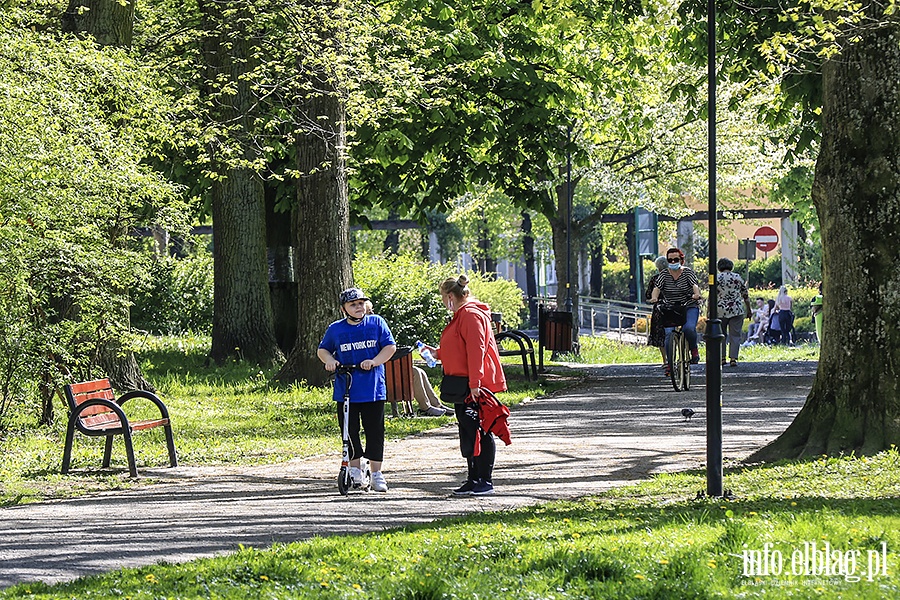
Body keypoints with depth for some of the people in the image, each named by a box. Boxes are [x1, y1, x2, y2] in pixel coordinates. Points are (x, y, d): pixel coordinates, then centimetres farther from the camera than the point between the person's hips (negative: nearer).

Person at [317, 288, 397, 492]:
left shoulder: (377, 323, 4)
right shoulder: (335, 329, 6)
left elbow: (390, 346, 2)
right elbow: (322, 350, 18)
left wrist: (374, 361, -13)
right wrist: (329, 360, -4)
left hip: (373, 389, -1)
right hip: (345, 390, 1)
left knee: (375, 431, 1)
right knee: (349, 431, 5)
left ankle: (376, 473, 10)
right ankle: (354, 470, 20)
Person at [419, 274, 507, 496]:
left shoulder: (471, 315, -15)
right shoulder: (461, 315, 19)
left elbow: (476, 350, -22)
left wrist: (474, 383, -26)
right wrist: (438, 353, 28)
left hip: (474, 386, -11)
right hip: (462, 386, 11)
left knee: (479, 432, -6)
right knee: (467, 432, 12)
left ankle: (485, 481, -3)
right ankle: (473, 480, 17)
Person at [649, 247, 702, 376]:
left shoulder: (688, 272, -2)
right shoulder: (664, 275, 2)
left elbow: (695, 285, -18)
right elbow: (657, 288, -13)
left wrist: (696, 294, -41)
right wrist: (654, 298, -35)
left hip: (689, 307, -2)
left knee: (689, 328, -28)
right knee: (669, 333, -16)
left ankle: (694, 350, -1)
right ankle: (669, 362, -5)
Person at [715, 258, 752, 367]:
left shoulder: (716, 278, 1)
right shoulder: (738, 277, 5)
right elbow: (745, 296, 9)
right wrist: (748, 311, 18)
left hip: (721, 311, 0)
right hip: (736, 310, 0)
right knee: (735, 335, 2)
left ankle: (722, 358, 7)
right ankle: (733, 358, -7)